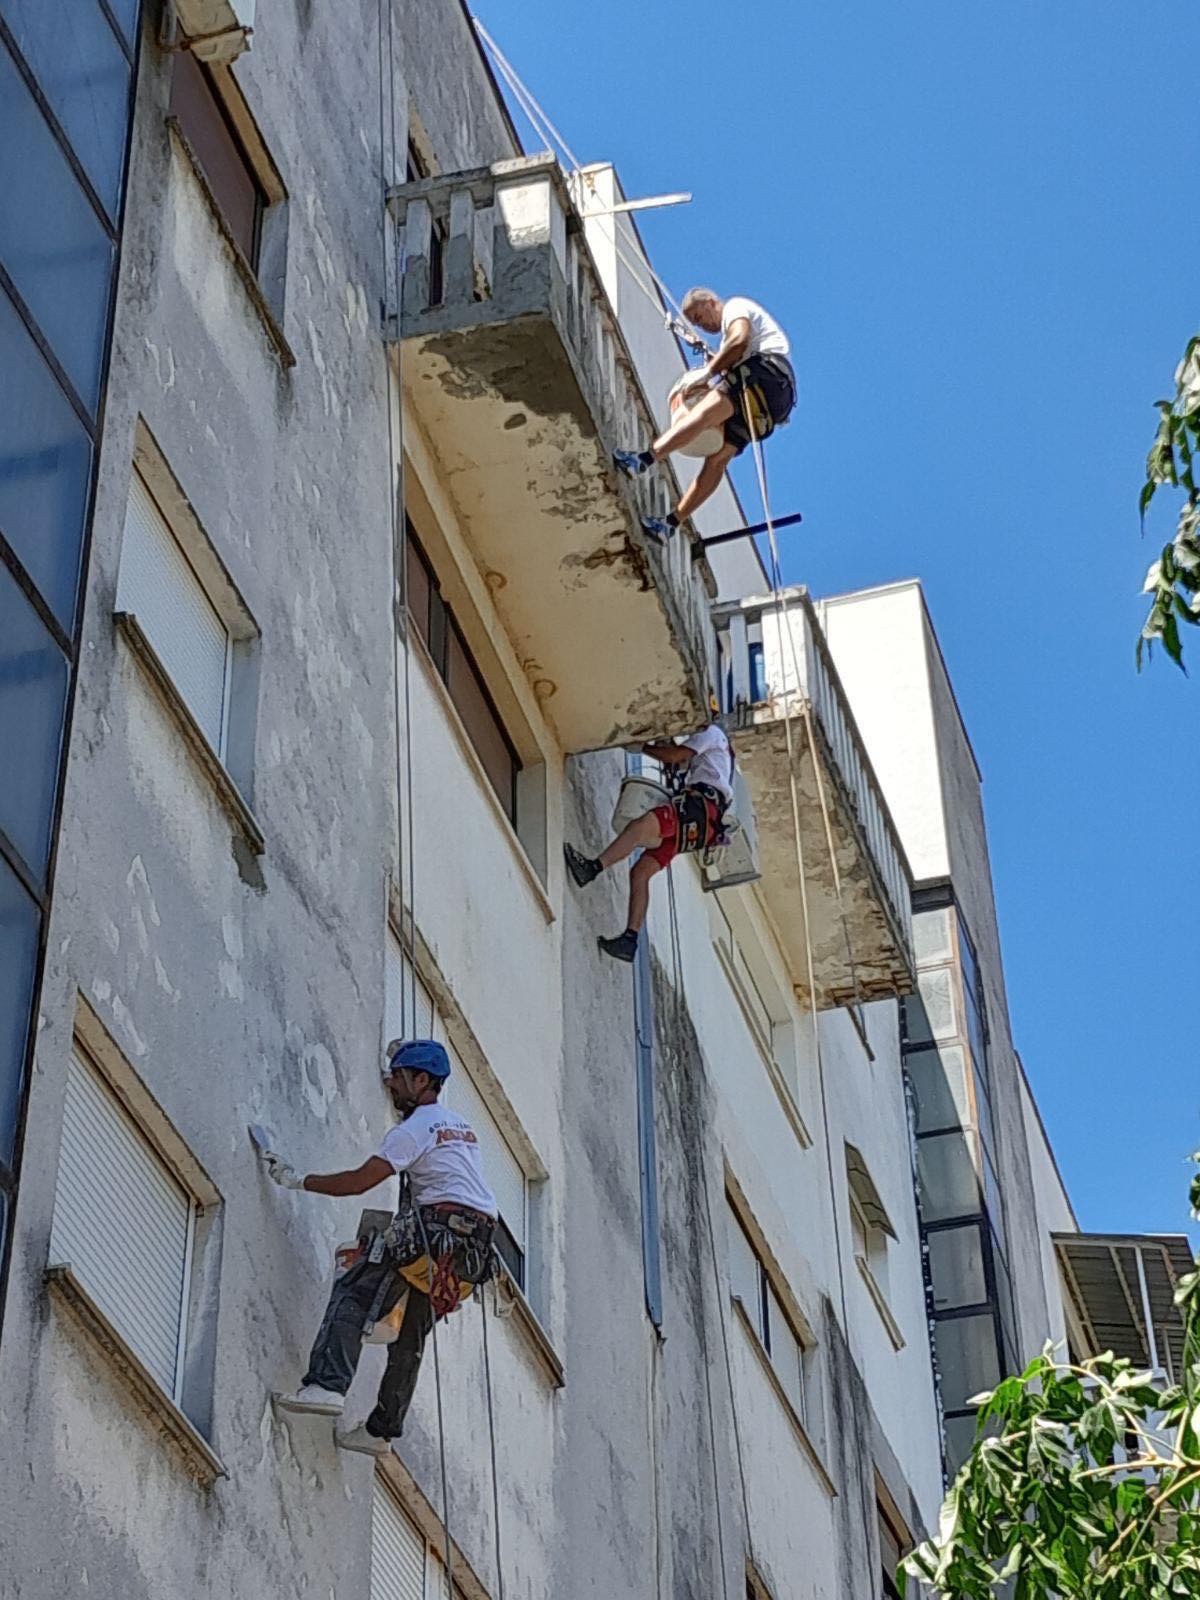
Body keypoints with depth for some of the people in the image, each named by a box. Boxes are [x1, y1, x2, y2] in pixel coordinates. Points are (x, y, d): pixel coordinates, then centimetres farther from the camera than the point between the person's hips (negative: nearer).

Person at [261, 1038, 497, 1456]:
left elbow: (359, 1181, -8)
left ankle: (327, 1385, -26)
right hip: (475, 1245, 9)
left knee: (353, 1295, -10)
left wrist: (297, 1180, -2)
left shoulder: (416, 1128, -3)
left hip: (436, 1230, -9)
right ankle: (381, 1430, 13)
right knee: (410, 1335, 13)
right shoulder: (459, 1125, 23)